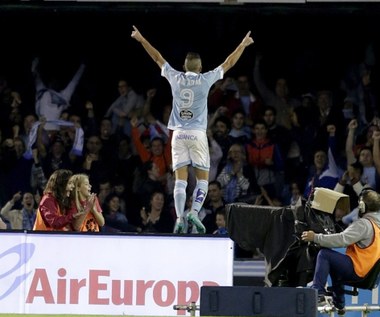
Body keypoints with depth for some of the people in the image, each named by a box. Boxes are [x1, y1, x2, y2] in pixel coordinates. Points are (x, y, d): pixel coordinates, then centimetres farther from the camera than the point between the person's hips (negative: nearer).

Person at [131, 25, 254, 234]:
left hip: (179, 134, 2)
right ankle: (194, 212, -14)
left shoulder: (175, 78, 3)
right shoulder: (205, 80, -2)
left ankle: (179, 217, -12)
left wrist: (141, 40, 28)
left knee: (180, 179, 0)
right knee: (202, 178, 4)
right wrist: (243, 45, 21)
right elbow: (228, 63, 8)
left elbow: (158, 58, 16)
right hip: (197, 134, -2)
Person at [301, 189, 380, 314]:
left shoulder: (364, 224, -17)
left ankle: (318, 291, -23)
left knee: (324, 254, -15)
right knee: (334, 263, 33)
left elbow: (342, 239, -25)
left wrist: (316, 238, -20)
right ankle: (338, 303, 34)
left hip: (357, 270, -10)